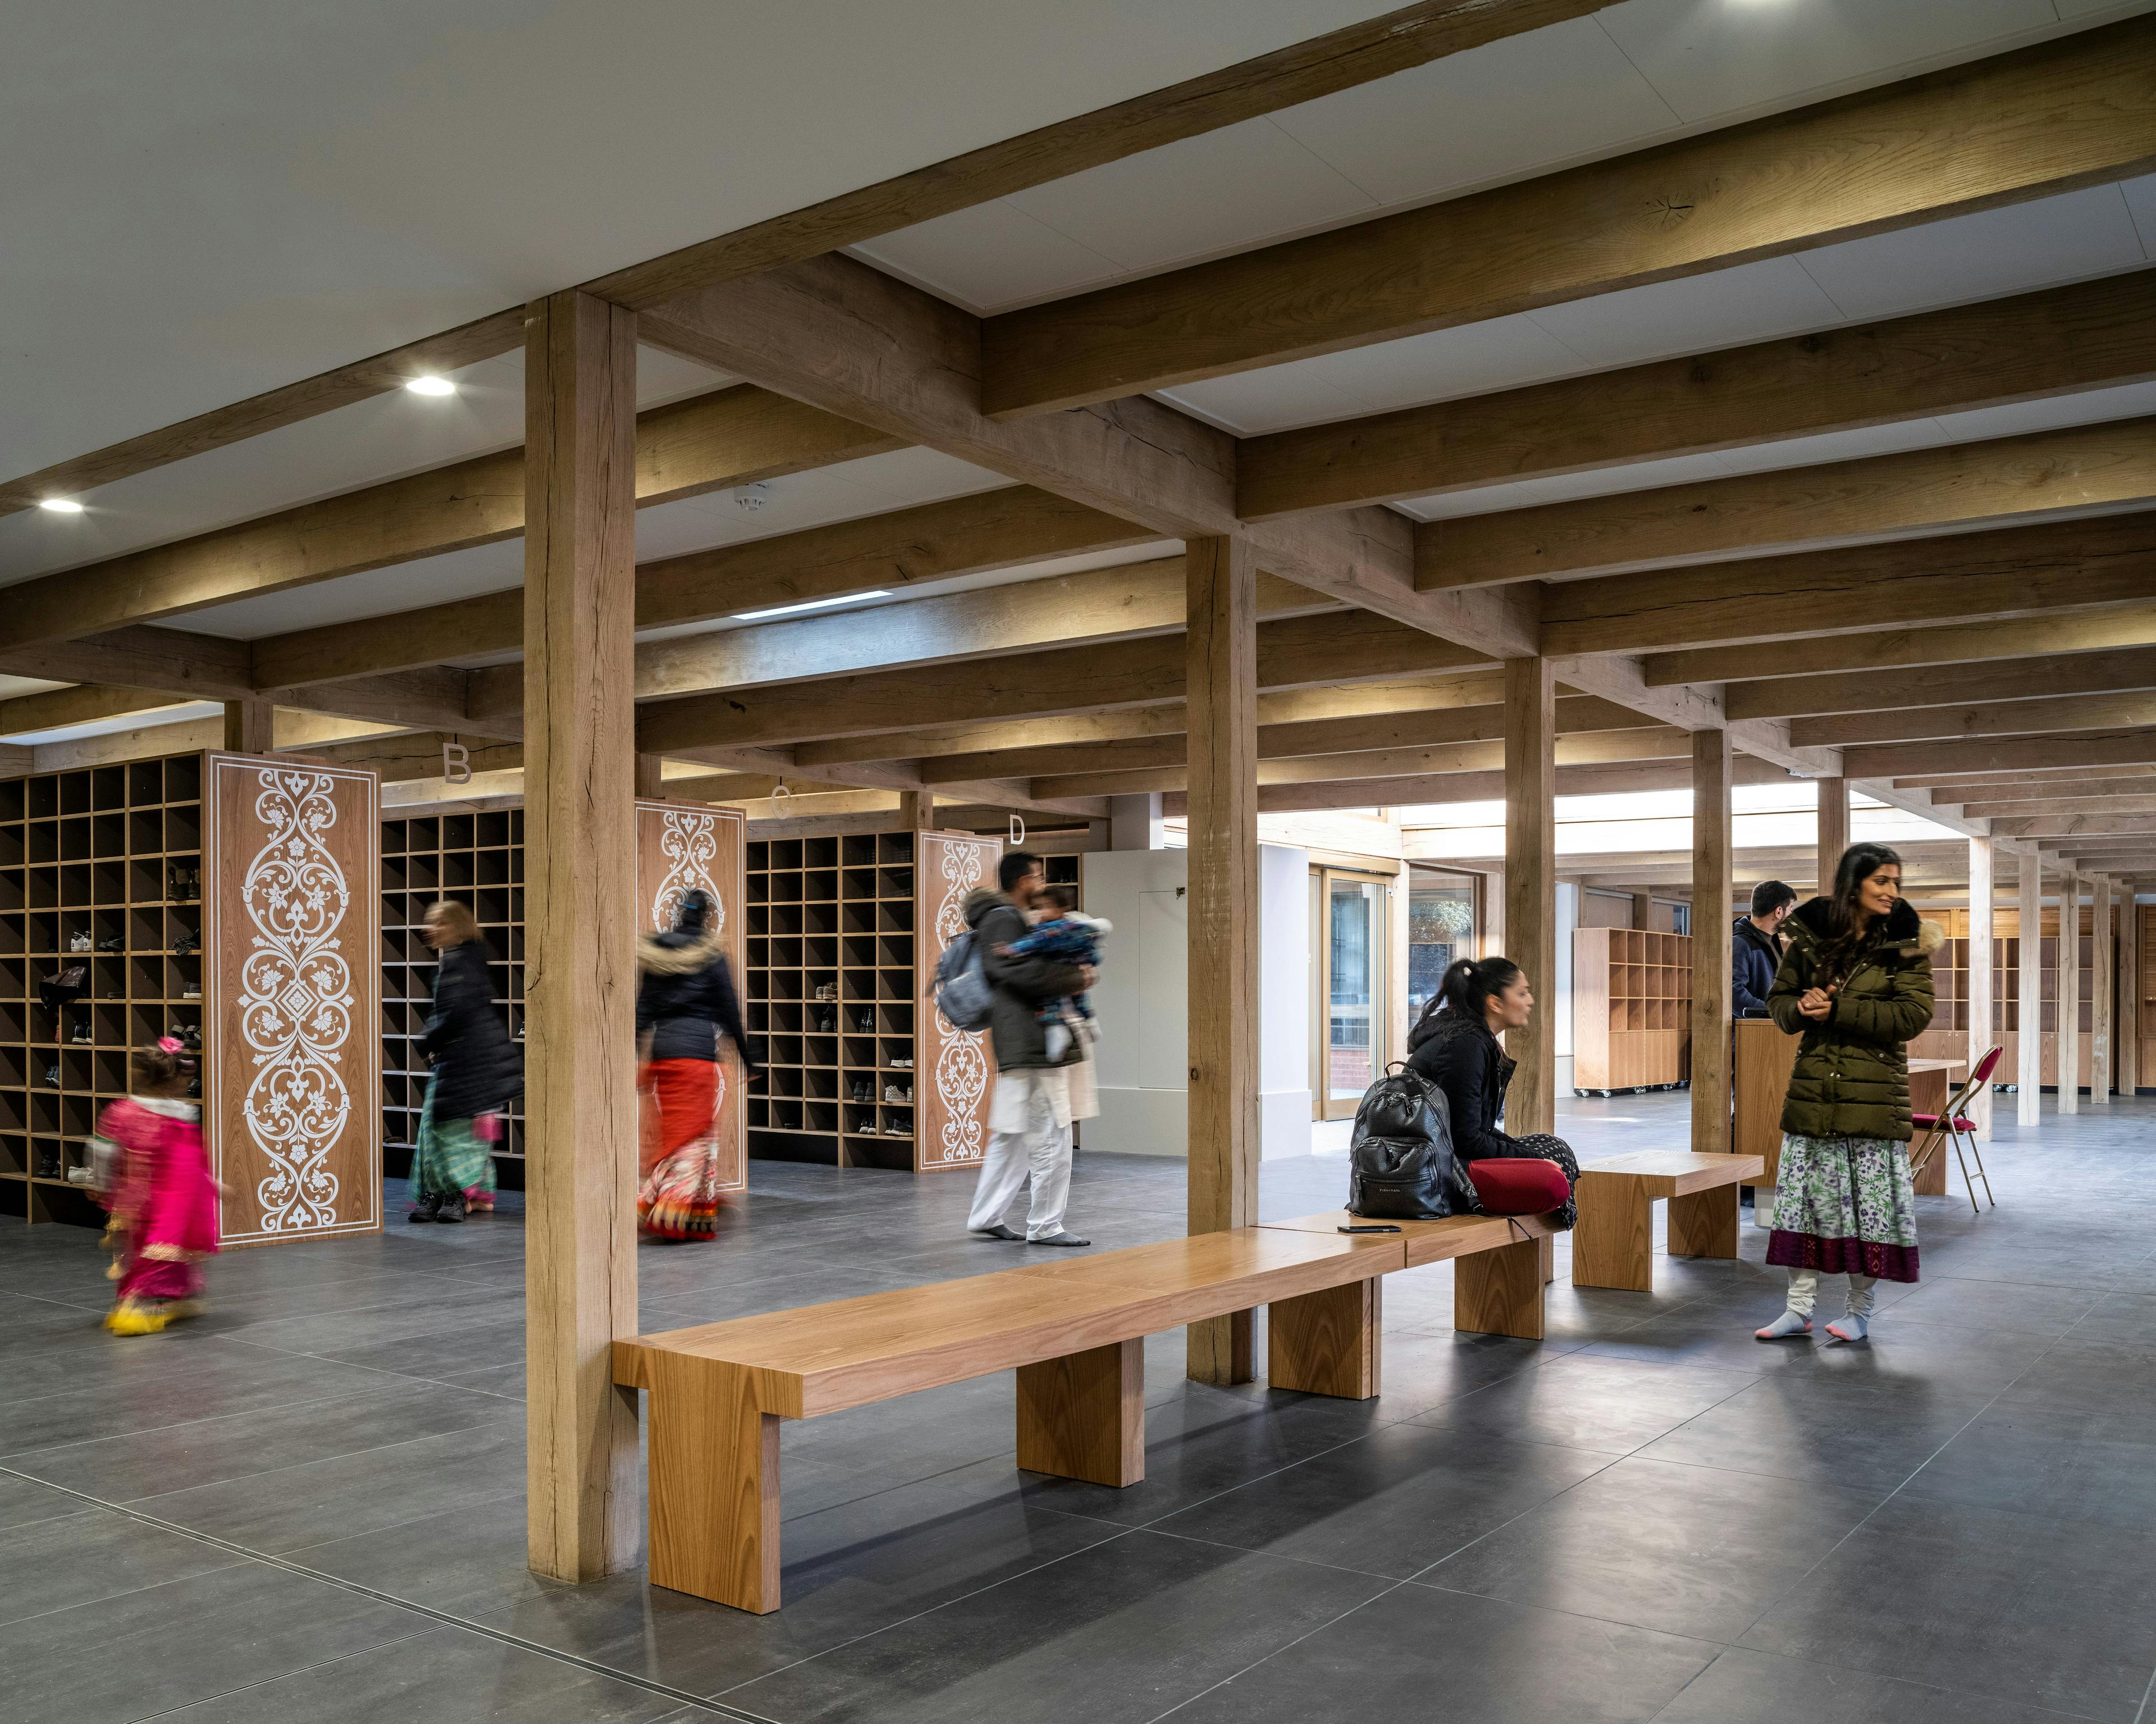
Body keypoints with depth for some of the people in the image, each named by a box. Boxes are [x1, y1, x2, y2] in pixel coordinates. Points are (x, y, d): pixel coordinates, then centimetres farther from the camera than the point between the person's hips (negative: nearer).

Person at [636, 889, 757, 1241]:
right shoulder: (711, 956, -4)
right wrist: (748, 1062, 6)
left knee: (664, 1131, 16)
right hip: (698, 1053, -5)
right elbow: (730, 1012, -2)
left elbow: (643, 1013, 9)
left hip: (660, 1051, 5)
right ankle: (681, 1214, -7)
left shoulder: (654, 954, 10)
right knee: (694, 1132, 0)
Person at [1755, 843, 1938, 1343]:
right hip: (1813, 1089, 3)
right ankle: (1799, 1308, 15)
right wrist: (1802, 1008, -11)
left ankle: (1860, 1311, 18)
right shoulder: (1809, 935, 4)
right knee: (1805, 1194, 6)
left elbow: (1914, 1014, -11)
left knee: (1869, 1199, 3)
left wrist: (1838, 1010, -16)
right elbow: (1780, 998, 12)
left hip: (1874, 1091, -2)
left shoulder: (1905, 943, -2)